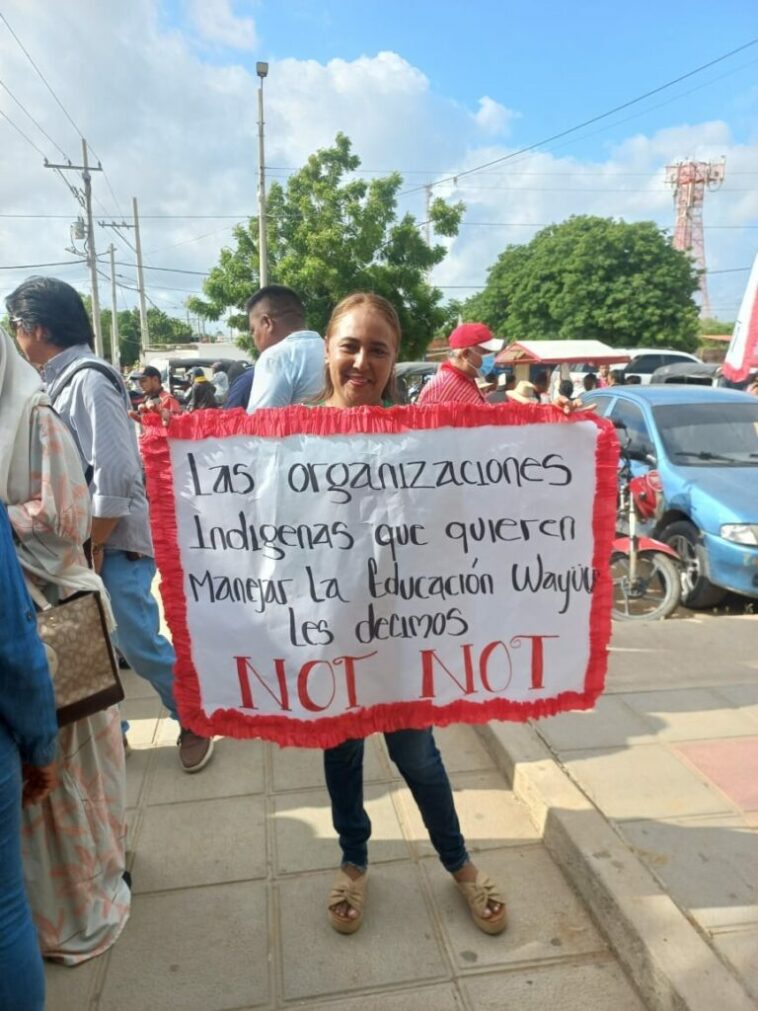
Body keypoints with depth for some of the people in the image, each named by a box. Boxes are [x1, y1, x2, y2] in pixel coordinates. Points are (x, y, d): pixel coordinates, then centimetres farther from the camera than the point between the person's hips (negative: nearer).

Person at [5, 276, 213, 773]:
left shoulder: (88, 379, -17)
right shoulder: (63, 379, 11)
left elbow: (116, 476, -23)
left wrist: (92, 547, -15)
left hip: (113, 544, -8)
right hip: (83, 540, 8)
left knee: (138, 644, 0)